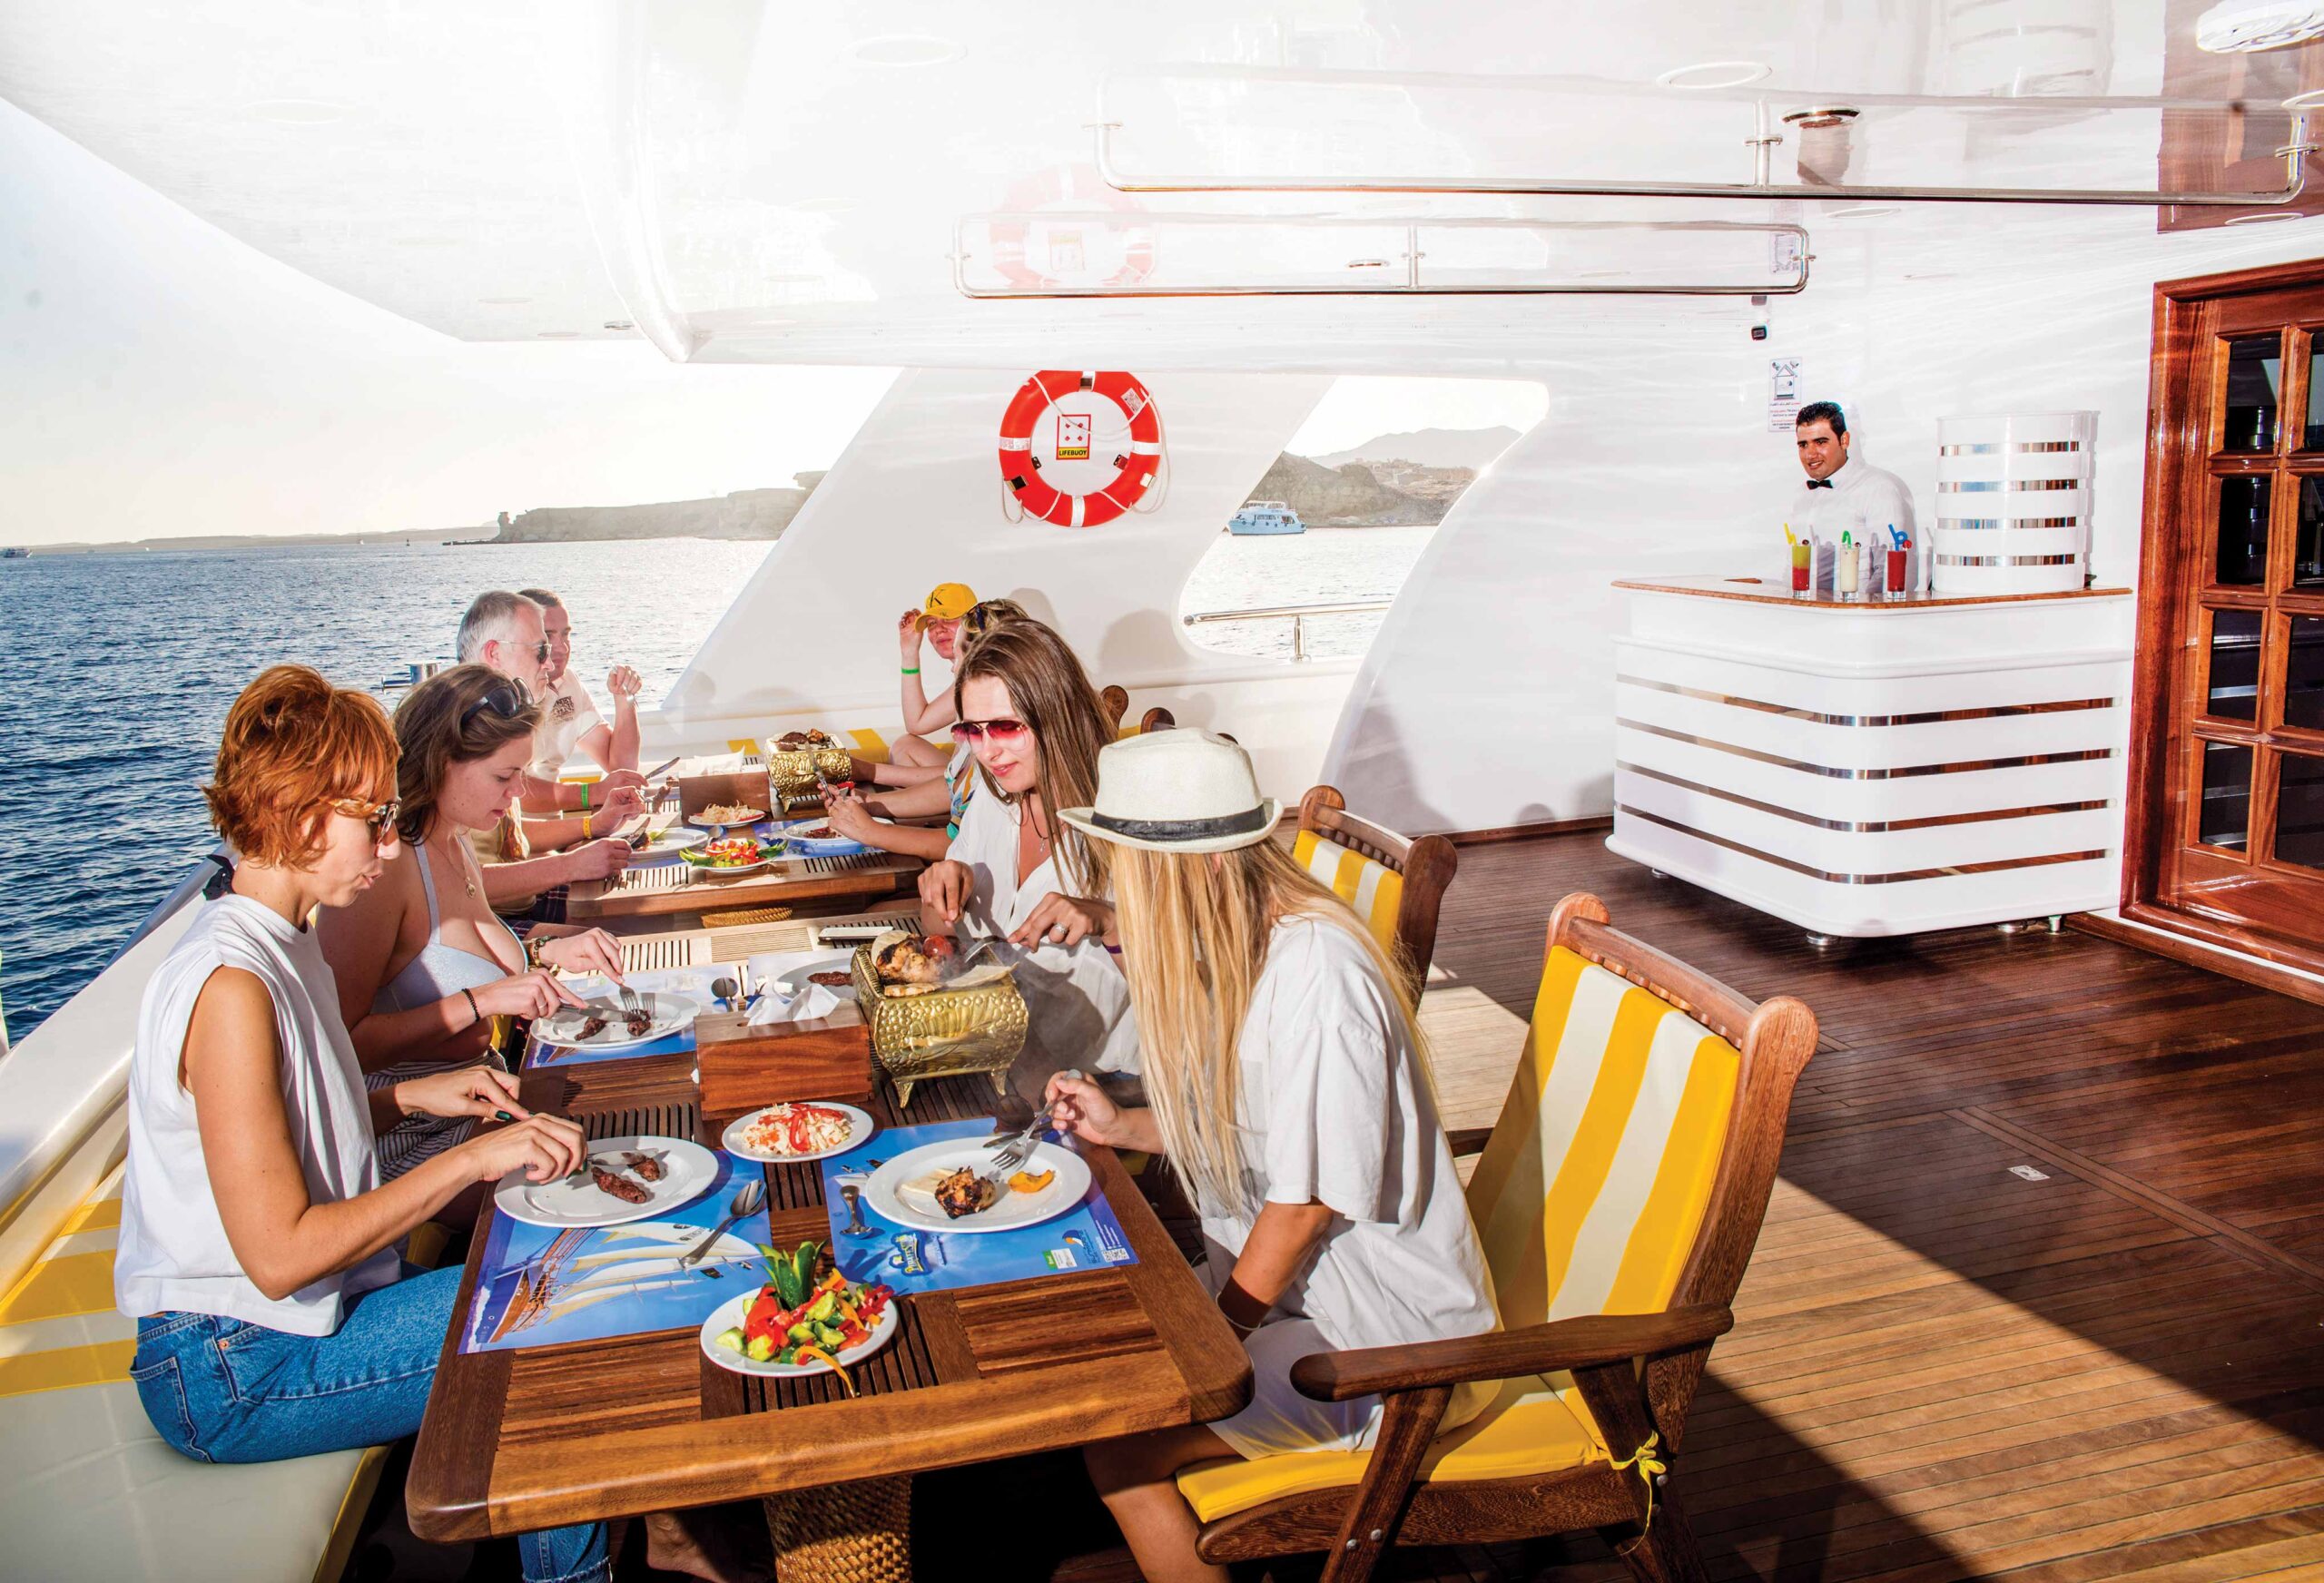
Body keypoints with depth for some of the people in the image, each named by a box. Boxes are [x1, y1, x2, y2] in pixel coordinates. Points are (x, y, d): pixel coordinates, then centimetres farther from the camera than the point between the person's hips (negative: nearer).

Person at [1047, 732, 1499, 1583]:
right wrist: (1120, 1124, 6)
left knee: (1118, 1440, -16)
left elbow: (1308, 1200, -21)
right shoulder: (1237, 946, 2)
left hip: (1386, 1329, -8)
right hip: (1283, 1279, 9)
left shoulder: (1317, 974, -26)